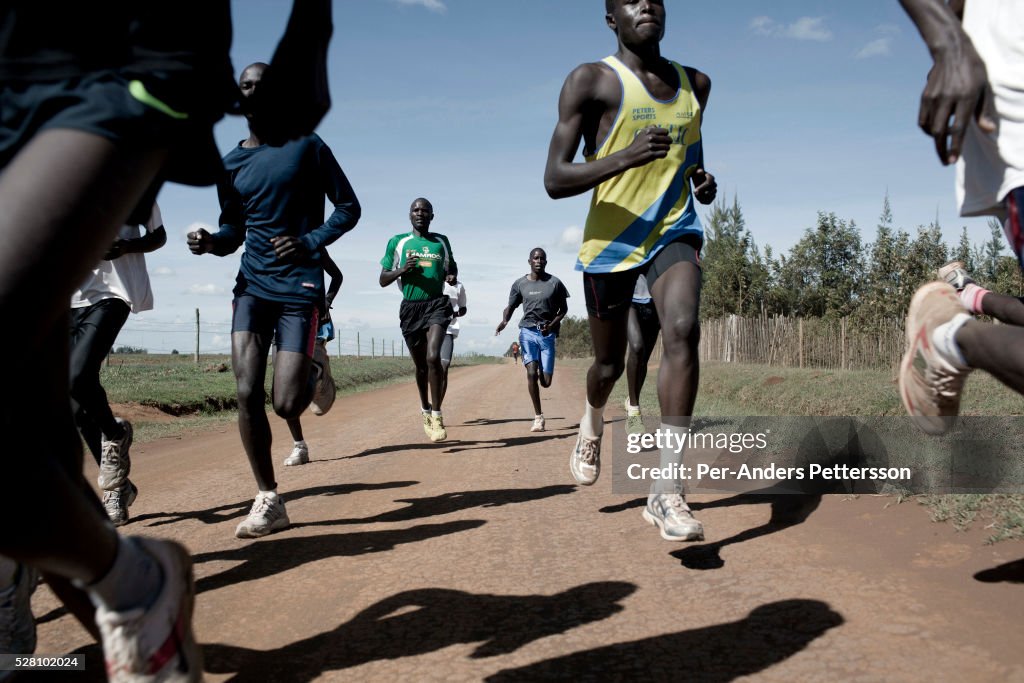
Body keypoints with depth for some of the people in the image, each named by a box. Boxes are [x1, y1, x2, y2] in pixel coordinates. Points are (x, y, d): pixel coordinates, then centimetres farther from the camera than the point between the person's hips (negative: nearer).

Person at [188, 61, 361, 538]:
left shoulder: (307, 147, 2)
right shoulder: (230, 165, 13)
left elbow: (348, 207, 4)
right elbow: (234, 231, 19)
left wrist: (311, 242, -12)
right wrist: (210, 241, -3)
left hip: (300, 288, -4)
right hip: (252, 285, 4)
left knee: (286, 404, -9)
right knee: (247, 394, -7)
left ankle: (313, 374, 29)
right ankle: (268, 501, 7)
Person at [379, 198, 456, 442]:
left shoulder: (442, 242, 11)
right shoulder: (398, 242, 7)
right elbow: (383, 280, 8)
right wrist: (402, 269, -11)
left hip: (437, 304, -1)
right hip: (410, 308, 1)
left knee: (433, 357, -22)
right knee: (420, 365, 11)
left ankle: (436, 415, -13)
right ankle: (425, 408, 36)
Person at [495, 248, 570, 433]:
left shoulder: (554, 283, 1)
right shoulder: (520, 284, 3)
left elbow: (563, 308, 8)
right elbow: (510, 306, 7)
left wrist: (552, 324, -10)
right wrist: (504, 321, -15)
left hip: (548, 334, 0)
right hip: (528, 332, 0)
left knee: (546, 381, -1)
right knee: (531, 373, -16)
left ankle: (542, 371, 39)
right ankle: (538, 416, -4)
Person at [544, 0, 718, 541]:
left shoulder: (695, 84, 10)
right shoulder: (592, 80, -7)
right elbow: (554, 180, -15)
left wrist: (703, 182, 5)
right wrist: (624, 158, -30)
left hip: (674, 229, 3)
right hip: (611, 238, -2)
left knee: (683, 329, -25)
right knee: (609, 363, 11)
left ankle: (666, 491, -24)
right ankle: (592, 425, 49)